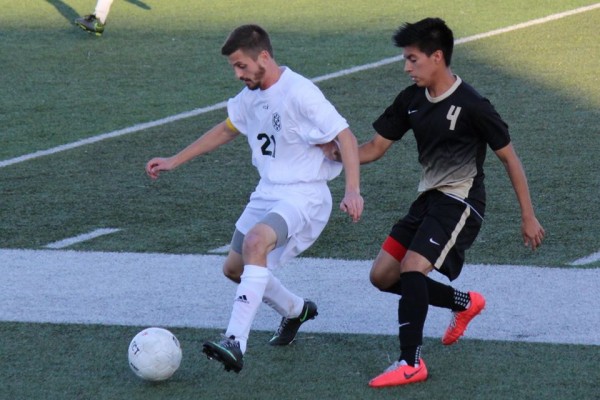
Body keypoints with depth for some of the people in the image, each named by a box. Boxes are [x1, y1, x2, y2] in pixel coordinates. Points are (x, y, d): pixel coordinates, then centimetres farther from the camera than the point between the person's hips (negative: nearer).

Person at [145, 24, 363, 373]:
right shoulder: (251, 96, 7)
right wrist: (174, 161, 26)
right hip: (267, 193, 9)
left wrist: (353, 190, -33)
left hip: (303, 197, -9)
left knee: (255, 241, -35)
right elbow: (226, 131, 25)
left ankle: (236, 343, -40)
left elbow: (347, 137, -21)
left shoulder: (300, 93, -19)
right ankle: (296, 311, 44)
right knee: (235, 268, 17)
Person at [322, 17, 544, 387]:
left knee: (411, 268, -23)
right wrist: (337, 153, -13)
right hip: (429, 198, 8)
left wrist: (529, 218, -8)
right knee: (383, 276, 6)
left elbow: (510, 158, -9)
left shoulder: (471, 106, -16)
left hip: (461, 201, -8)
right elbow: (375, 148, 8)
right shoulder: (411, 100, 4)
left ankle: (411, 364, -15)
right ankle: (465, 304, 25)